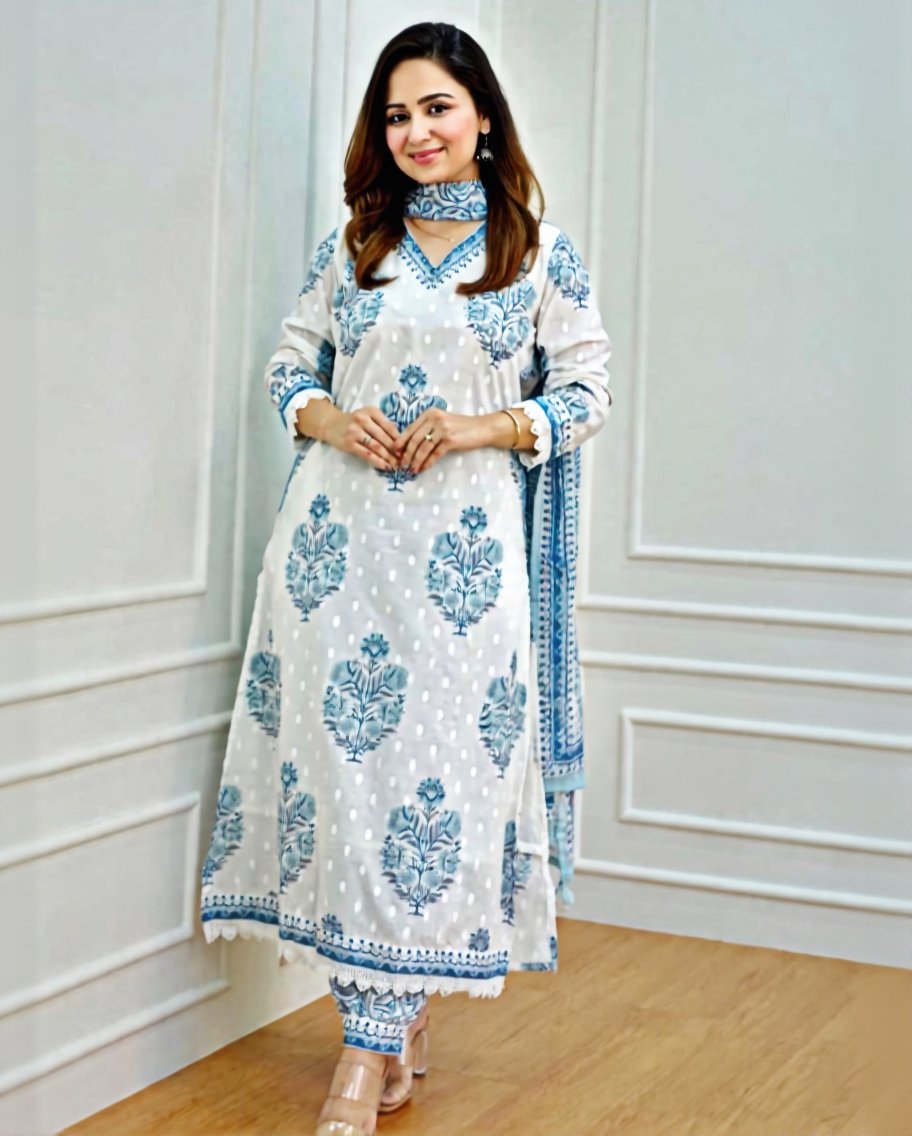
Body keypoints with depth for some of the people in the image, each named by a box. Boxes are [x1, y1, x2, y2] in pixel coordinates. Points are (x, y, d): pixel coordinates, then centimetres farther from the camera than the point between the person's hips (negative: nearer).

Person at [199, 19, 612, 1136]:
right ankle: (400, 1014, 15)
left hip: (463, 540, -2)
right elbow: (288, 364, 15)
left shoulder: (541, 250, 5)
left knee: (435, 762, -6)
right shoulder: (352, 241, 12)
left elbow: (586, 395, 5)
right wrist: (326, 418, -6)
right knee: (340, 757, 0)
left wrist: (488, 426, -11)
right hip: (340, 536, 3)